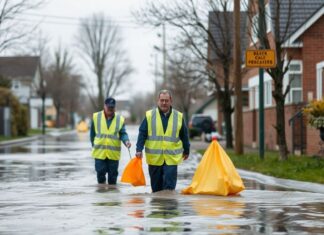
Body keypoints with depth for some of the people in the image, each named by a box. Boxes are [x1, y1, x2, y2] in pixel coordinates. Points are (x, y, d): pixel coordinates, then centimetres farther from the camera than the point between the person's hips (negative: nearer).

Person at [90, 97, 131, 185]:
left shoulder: (120, 119, 1)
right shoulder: (96, 117, 1)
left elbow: (123, 133, -4)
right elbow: (92, 133, 9)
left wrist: (126, 141, -24)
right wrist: (94, 145, 12)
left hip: (114, 153, 1)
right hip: (99, 152, -1)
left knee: (113, 174, 7)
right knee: (100, 173, 0)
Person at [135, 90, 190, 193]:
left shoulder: (179, 116, 3)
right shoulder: (149, 115, 1)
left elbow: (184, 135, 12)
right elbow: (142, 134, 0)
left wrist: (186, 151, 18)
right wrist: (139, 149, -9)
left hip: (172, 158, -1)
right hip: (154, 157, 1)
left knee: (170, 185, -8)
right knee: (156, 186, 10)